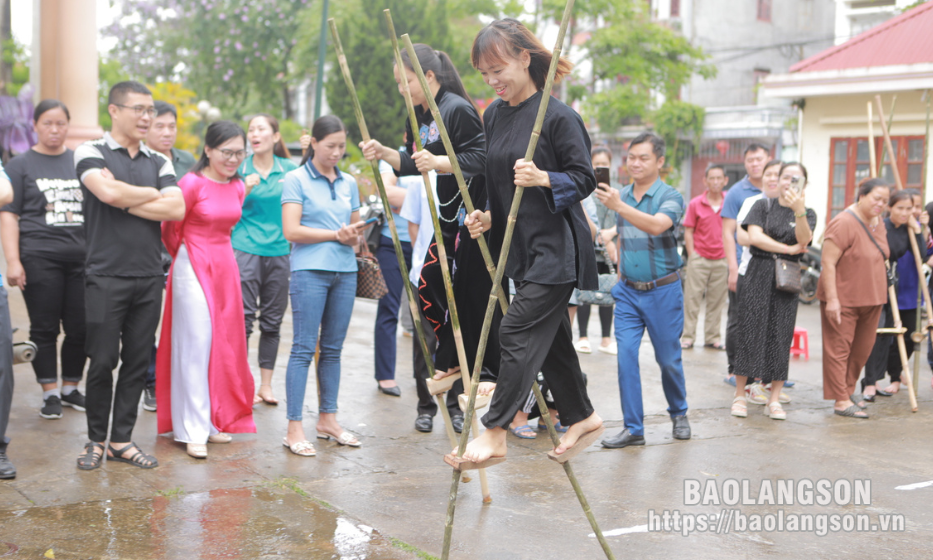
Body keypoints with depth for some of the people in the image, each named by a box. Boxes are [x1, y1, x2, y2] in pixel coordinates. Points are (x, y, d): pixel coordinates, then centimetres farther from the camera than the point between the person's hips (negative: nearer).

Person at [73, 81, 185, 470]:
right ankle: (95, 440, 15)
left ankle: (122, 440, 16)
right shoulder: (91, 153, 1)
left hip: (149, 277, 4)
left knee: (138, 361, 6)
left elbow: (177, 209, -2)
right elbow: (108, 192, -18)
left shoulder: (159, 162, 13)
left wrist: (126, 201, -8)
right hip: (106, 275, -4)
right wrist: (152, 195, -3)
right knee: (102, 361, 0)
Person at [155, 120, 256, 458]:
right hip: (194, 267, -7)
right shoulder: (192, 183, -13)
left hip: (225, 266, 7)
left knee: (223, 345, 9)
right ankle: (192, 431, 0)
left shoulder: (238, 187, 7)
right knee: (195, 344, -6)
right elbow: (169, 229, -3)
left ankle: (212, 420, 20)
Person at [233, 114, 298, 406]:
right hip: (245, 250, -2)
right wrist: (245, 190, -13)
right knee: (243, 319, -5)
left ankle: (266, 384, 19)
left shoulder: (290, 169, 7)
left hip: (279, 251, 2)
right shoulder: (239, 170, 2)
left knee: (272, 321, 8)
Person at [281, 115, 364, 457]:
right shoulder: (296, 179, -1)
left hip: (345, 271, 5)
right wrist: (335, 234, -12)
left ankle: (328, 419, 20)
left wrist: (353, 237, -2)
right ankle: (294, 428, -4)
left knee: (333, 348, 10)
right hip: (309, 271, -5)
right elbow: (291, 231, -10)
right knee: (304, 348, -7)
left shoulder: (349, 183, 15)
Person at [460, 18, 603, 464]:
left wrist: (543, 178, -27)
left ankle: (495, 433, -3)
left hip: (555, 249, -8)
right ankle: (581, 418, 30)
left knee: (517, 333, -10)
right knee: (549, 338, 15)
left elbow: (585, 179, -11)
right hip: (519, 247, 8)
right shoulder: (493, 115, 9)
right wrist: (487, 216, 1)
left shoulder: (558, 116, -14)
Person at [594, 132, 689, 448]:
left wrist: (619, 207, -43)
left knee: (669, 359, 8)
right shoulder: (622, 196, 7)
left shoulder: (670, 196, -10)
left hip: (662, 290, -4)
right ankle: (633, 428, 0)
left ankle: (678, 413, 33)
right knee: (626, 357, -5)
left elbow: (657, 226, -32)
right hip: (628, 291, 4)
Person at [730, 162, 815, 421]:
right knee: (749, 333, -4)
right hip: (759, 274, -1)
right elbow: (755, 237, -8)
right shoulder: (763, 206, 7)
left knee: (781, 338, 1)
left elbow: (804, 240, -11)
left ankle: (774, 401, 7)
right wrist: (789, 249, -8)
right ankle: (739, 396, 4)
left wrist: (799, 211, -26)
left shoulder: (808, 213, 9)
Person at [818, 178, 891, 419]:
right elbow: (828, 263, -19)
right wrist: (831, 298, -23)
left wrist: (881, 295, 20)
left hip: (871, 299, 8)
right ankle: (841, 401, 3)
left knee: (862, 349, 13)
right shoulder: (844, 223, -17)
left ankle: (847, 390, 28)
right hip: (843, 300, -8)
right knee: (839, 349, -1)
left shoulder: (878, 224, 10)